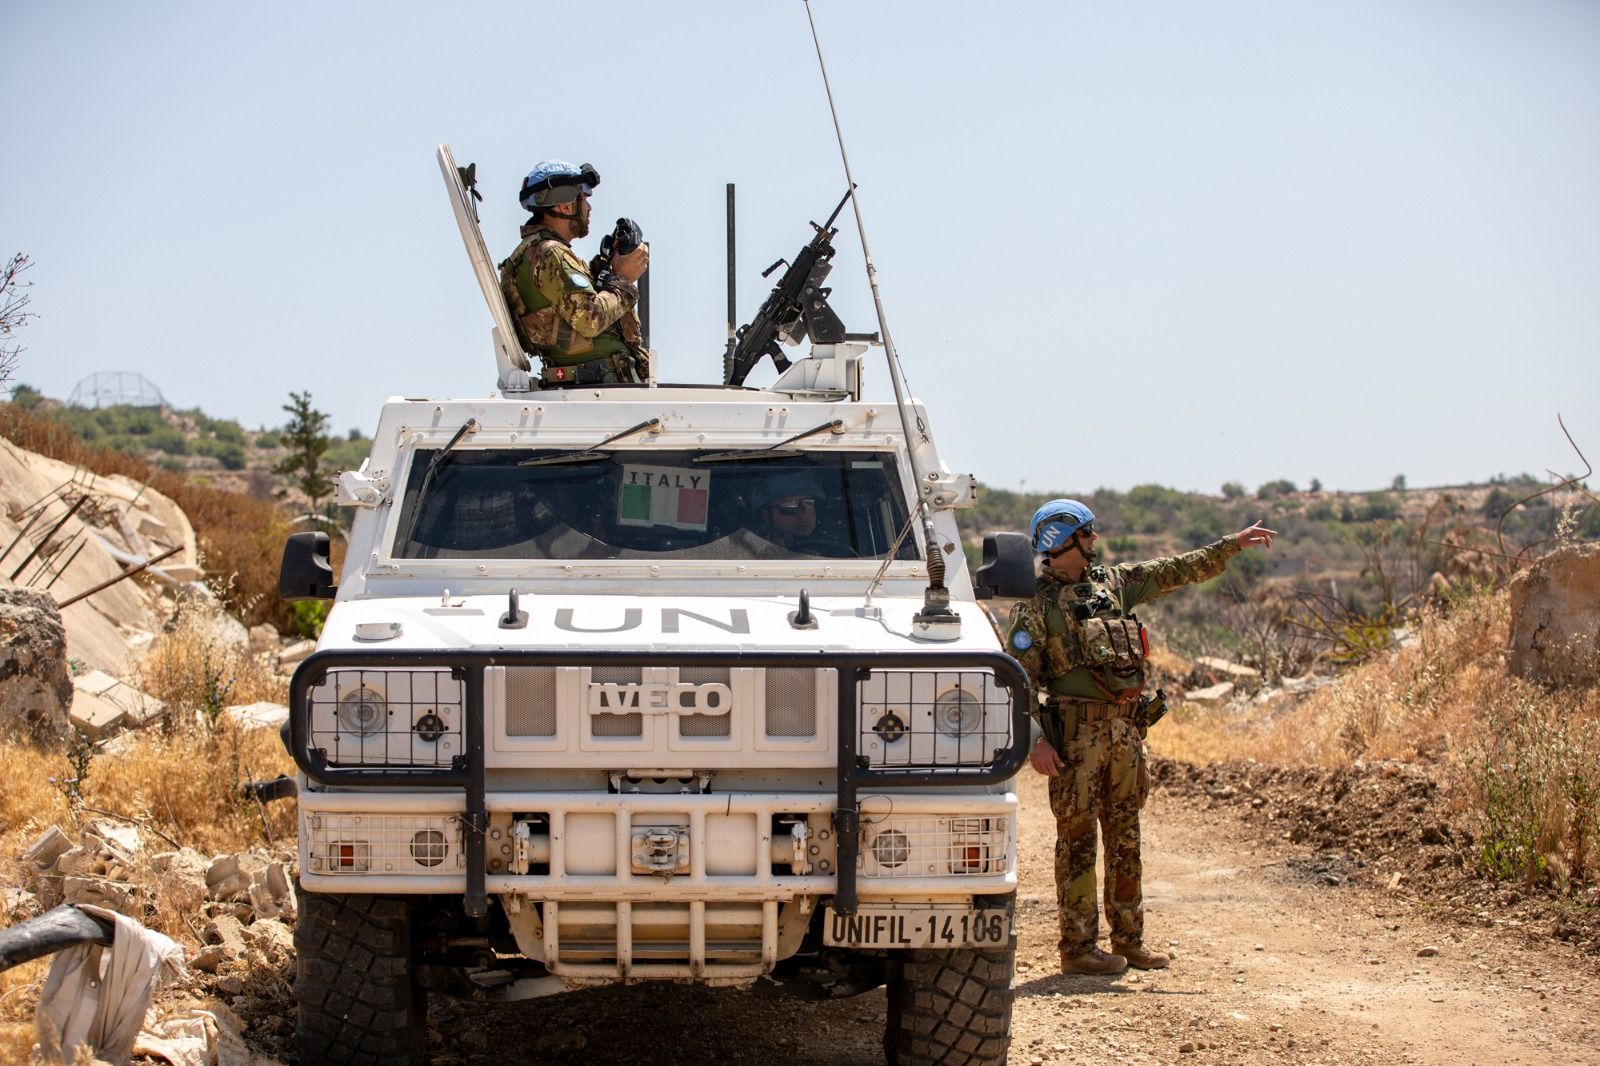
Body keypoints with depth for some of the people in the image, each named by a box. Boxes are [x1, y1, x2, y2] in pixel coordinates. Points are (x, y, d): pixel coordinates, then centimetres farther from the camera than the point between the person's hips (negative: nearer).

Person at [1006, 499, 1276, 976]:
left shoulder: (1114, 583, 13)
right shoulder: (1036, 605, -6)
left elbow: (1178, 570, 19)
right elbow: (1019, 677, -10)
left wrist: (1234, 543, 17)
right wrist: (1035, 741, -18)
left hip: (1125, 727, 7)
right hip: (1076, 731, -7)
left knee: (1125, 839, 11)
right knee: (1077, 840, -3)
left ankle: (1129, 940, 18)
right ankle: (1078, 947, 1)